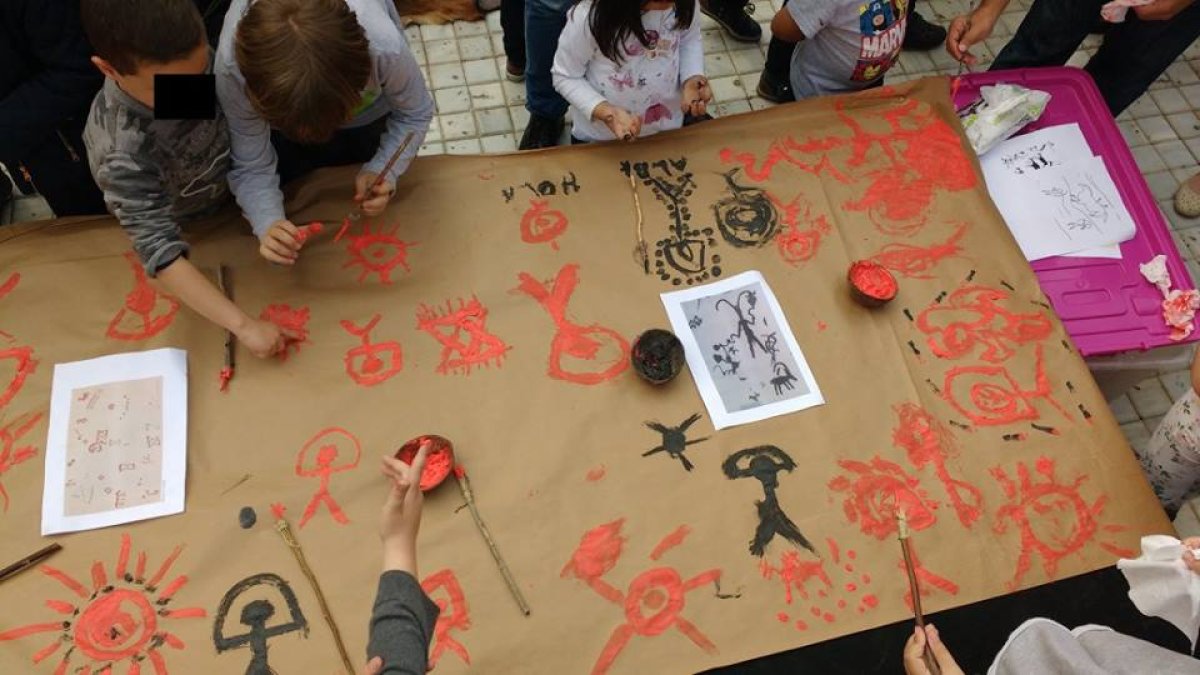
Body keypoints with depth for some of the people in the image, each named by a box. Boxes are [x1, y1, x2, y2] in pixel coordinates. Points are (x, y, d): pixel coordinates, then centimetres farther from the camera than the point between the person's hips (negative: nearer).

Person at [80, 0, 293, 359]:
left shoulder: (186, 61, -30)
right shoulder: (124, 154, -44)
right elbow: (162, 253, -44)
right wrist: (243, 325, -49)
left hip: (230, 178, 4)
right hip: (189, 224, -3)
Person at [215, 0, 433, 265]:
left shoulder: (385, 48, -48)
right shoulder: (232, 67, -44)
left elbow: (415, 113, -26)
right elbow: (251, 167, -30)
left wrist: (383, 171, -42)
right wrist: (268, 224, -49)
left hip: (369, 110, 0)